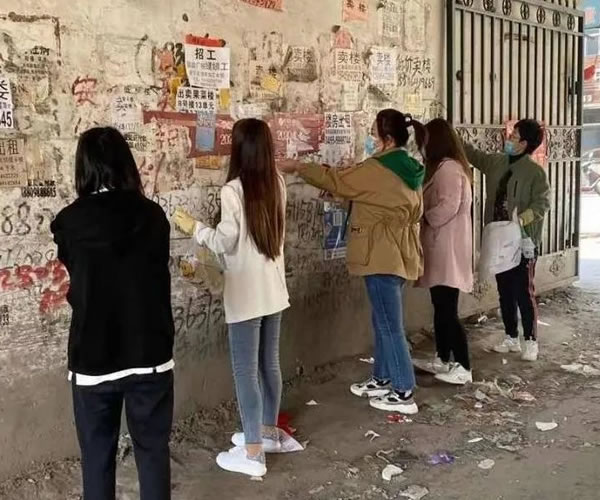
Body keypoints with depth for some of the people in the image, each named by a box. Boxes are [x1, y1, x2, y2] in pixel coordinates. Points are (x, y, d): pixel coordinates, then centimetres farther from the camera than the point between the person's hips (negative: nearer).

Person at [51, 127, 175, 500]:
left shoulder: (70, 222, -10)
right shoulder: (153, 215, -5)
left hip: (93, 358, -1)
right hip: (150, 354, 2)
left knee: (98, 456, 15)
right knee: (153, 449, 16)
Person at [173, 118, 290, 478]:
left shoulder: (233, 190, -17)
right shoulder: (277, 184, 3)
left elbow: (226, 243, -14)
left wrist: (194, 227, 0)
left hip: (246, 294, -7)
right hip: (274, 289, 7)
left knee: (246, 370, 1)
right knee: (270, 363, 18)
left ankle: (252, 452, 7)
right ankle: (269, 431, 33)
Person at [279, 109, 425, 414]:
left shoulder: (378, 169, -17)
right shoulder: (407, 169, 10)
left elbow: (335, 181, -10)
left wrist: (298, 167, 1)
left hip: (383, 256, -9)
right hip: (397, 254, 9)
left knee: (390, 325, -3)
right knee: (384, 321, 18)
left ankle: (404, 393, 4)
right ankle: (382, 380, 28)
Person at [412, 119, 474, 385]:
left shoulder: (448, 168, -15)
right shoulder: (443, 167, 18)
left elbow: (447, 207, -24)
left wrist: (423, 217, -10)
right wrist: (425, 216, 5)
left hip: (448, 251, -10)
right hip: (440, 250, 10)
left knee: (448, 310, -7)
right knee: (441, 308, 15)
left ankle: (463, 368, -1)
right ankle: (442, 360, 24)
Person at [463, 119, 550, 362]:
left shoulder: (535, 171, -12)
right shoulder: (496, 162, 7)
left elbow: (542, 203, -15)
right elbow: (472, 153, 19)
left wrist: (520, 220, -29)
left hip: (523, 241, -7)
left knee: (524, 292, -1)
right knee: (505, 292, 13)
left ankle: (531, 341, 11)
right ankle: (511, 338, 25)